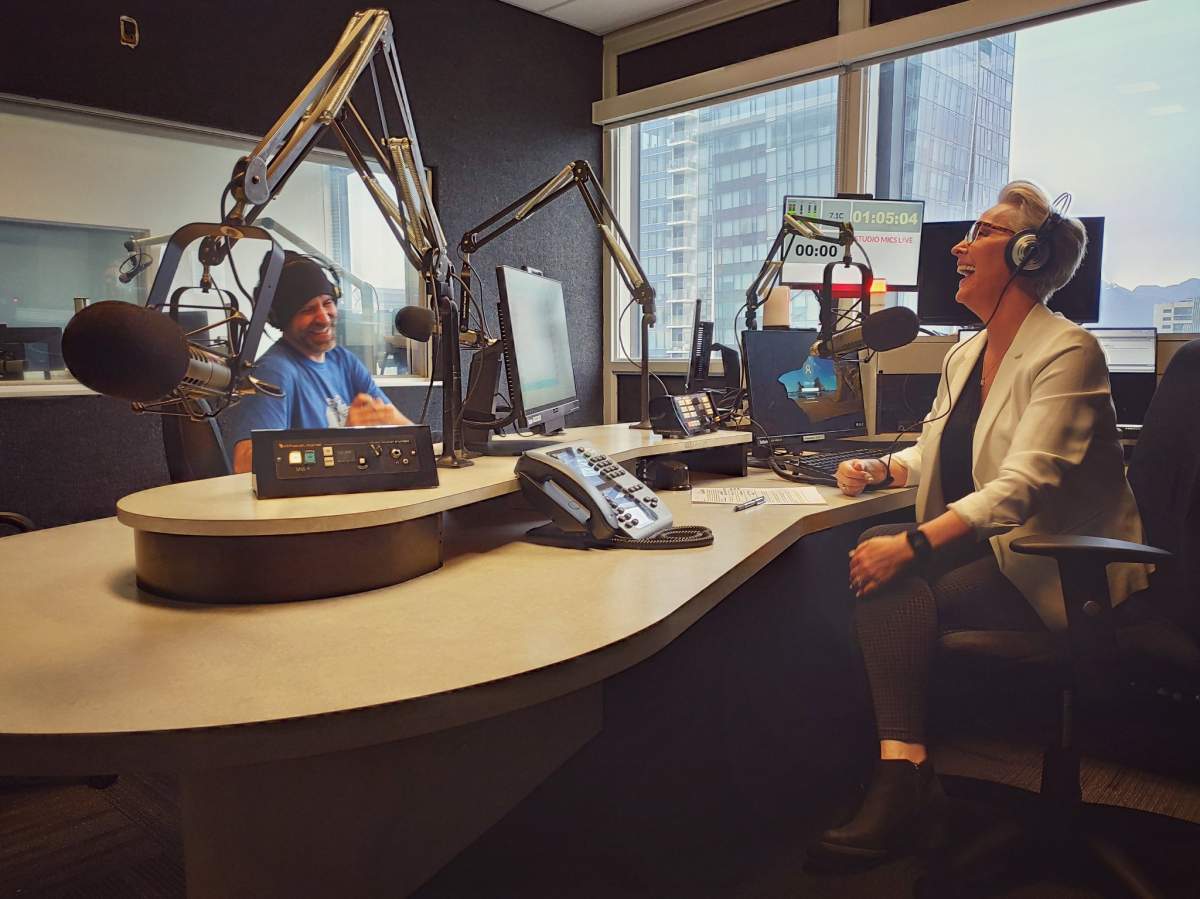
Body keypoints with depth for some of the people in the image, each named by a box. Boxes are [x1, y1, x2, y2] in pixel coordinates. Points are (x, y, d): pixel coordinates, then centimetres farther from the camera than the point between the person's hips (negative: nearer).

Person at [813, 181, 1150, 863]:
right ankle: (904, 770, -26)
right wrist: (884, 468, 1)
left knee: (898, 577, -28)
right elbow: (940, 450, 24)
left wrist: (913, 545, -35)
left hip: (1059, 569, -7)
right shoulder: (967, 355, 14)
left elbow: (1024, 485, -26)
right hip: (981, 545, 8)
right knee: (881, 562, -21)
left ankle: (903, 778, -23)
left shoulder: (1067, 352, -14)